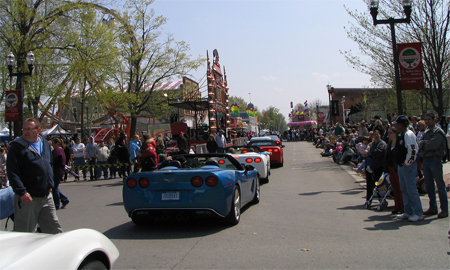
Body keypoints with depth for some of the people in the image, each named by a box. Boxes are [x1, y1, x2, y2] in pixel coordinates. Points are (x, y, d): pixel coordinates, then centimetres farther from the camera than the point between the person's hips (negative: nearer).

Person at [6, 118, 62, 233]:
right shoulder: (17, 147, -9)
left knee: (55, 230, 13)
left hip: (47, 197, 6)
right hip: (27, 198, -5)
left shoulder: (45, 144, 11)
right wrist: (22, 192, -23)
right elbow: (12, 172, -15)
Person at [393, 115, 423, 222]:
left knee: (411, 190, -5)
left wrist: (407, 163, -16)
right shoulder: (400, 135, 14)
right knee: (404, 189, 14)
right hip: (401, 165, 10)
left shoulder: (408, 135, -17)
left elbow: (412, 150, -22)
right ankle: (408, 212, 22)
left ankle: (418, 213, 4)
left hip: (408, 166, -10)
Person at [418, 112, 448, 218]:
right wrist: (425, 143, -13)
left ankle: (444, 209, 1)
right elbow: (420, 144, 5)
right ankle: (433, 208, 21)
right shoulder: (426, 132, 16)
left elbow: (434, 145, -20)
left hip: (435, 159, -8)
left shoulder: (438, 132, -8)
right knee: (429, 186, 12)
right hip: (425, 160, 8)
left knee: (440, 186, -3)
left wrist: (424, 145, -5)